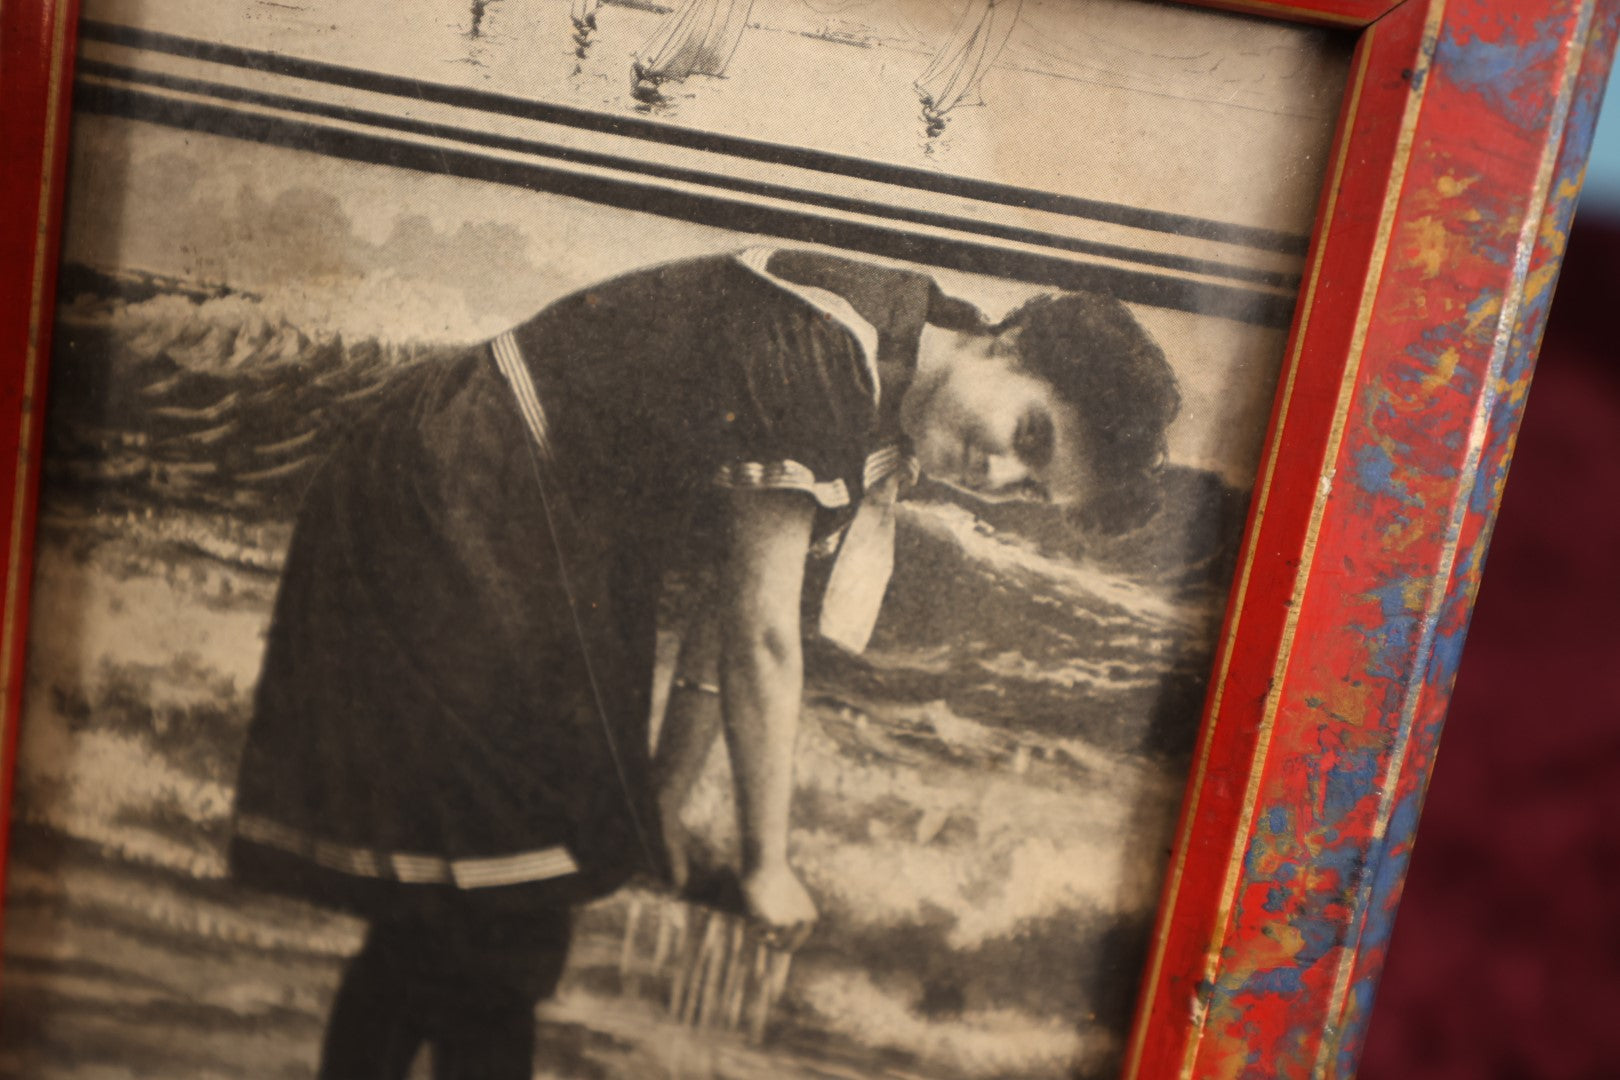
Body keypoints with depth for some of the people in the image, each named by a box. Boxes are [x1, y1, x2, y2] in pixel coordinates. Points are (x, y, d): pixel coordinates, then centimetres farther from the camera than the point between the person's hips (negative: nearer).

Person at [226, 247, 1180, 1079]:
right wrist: (767, 866, -12)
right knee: (502, 909, -2)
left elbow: (735, 597, 8)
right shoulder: (825, 346, -28)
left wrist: (663, 798, 11)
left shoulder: (878, 413, 2)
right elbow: (759, 631, -24)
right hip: (448, 516, -9)